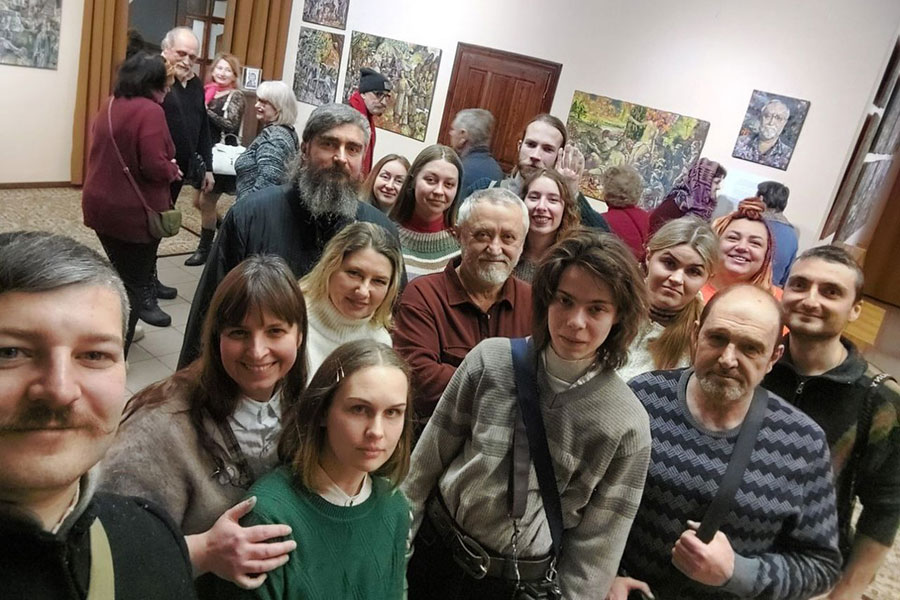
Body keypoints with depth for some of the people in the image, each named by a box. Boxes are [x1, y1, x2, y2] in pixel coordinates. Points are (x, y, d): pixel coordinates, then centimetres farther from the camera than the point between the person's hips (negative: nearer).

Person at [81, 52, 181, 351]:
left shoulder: (108, 106, 9)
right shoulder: (150, 111, -17)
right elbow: (154, 167, -24)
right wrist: (172, 170, -2)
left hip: (100, 206, 7)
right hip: (135, 212, -7)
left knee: (121, 273, 24)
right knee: (133, 283, 7)